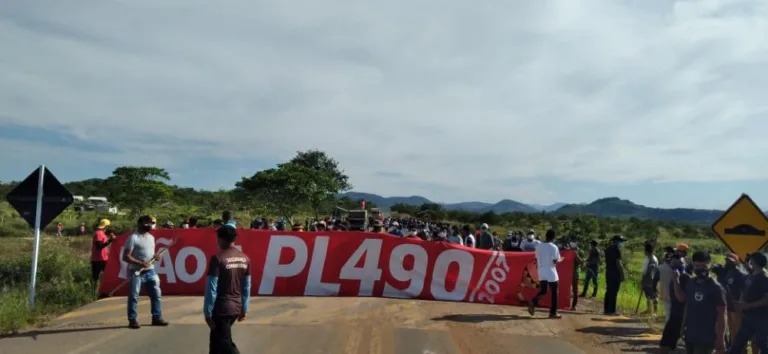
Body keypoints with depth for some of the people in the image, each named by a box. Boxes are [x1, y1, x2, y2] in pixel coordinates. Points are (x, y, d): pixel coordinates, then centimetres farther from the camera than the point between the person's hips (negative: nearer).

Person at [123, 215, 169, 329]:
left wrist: (155, 256, 1)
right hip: (136, 272, -7)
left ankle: (156, 318, 17)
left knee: (156, 294, 8)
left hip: (150, 271, 7)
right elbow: (126, 257, -14)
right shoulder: (133, 238, -10)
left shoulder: (151, 237, 14)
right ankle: (133, 320, 9)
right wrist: (140, 263, -23)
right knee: (134, 296, 0)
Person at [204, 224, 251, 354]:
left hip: (221, 308, -7)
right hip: (237, 307, 7)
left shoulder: (217, 258, -15)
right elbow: (247, 287, 9)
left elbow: (211, 288, -15)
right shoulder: (245, 259, 4)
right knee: (216, 339, 23)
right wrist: (244, 309, 17)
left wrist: (207, 312, -8)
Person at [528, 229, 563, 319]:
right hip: (551, 272, -5)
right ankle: (553, 313, 9)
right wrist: (560, 260, 4)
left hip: (541, 272, 5)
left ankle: (533, 303, -10)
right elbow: (555, 261, -15)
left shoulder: (539, 246, 5)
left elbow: (537, 259, 9)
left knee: (542, 291, 15)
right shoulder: (554, 247, -12)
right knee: (554, 293, 7)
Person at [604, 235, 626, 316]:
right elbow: (618, 263, -17)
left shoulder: (608, 249, 15)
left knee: (609, 291, 12)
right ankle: (611, 310, -5)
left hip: (608, 272, 9)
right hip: (615, 273, -9)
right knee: (614, 292, -6)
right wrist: (622, 274, -14)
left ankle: (606, 309, 15)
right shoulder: (616, 250, -13)